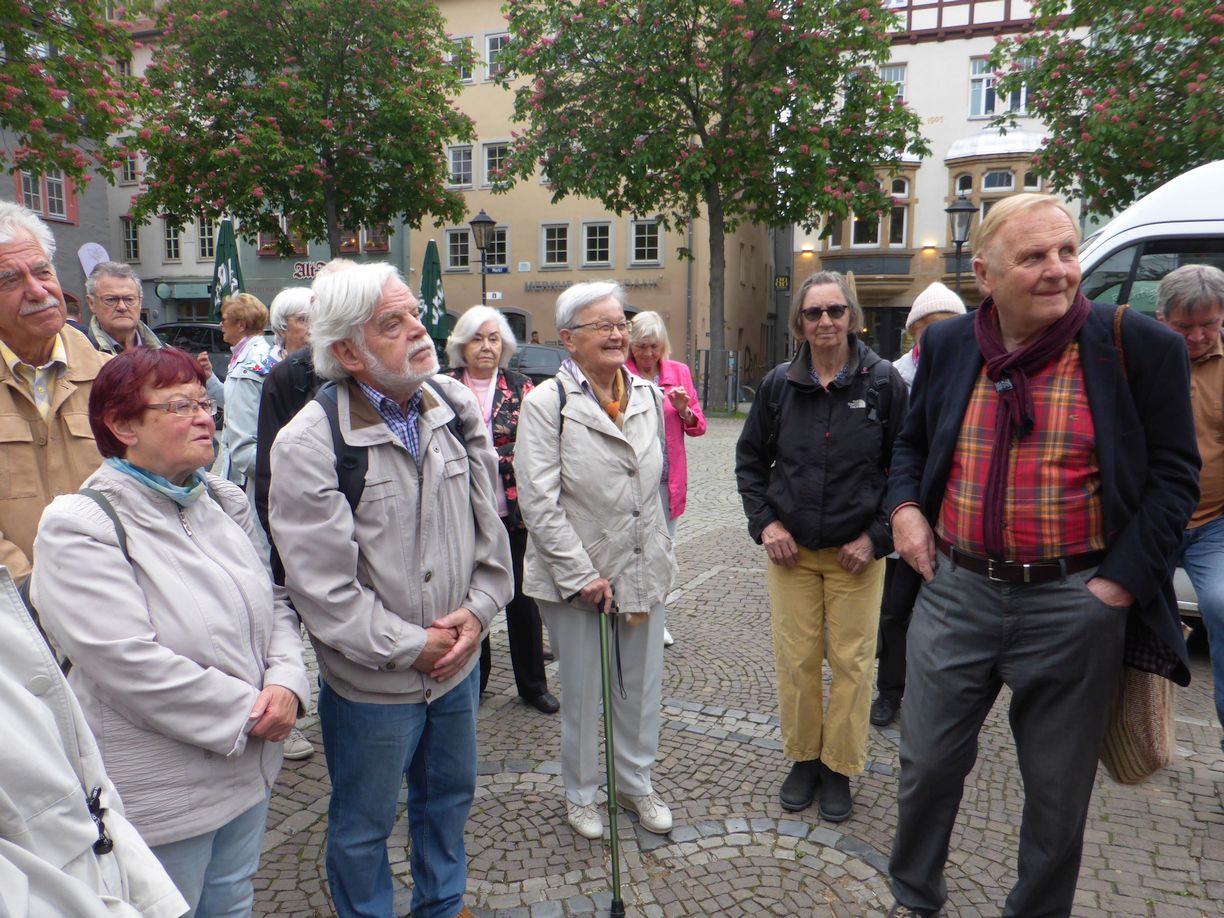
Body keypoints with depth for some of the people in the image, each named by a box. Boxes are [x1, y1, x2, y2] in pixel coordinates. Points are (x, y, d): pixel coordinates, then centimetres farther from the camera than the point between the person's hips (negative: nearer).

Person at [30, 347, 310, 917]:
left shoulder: (223, 501, 4)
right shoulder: (82, 527, -18)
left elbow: (275, 603, 8)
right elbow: (130, 665, -25)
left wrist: (286, 683, -10)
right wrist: (247, 711, -19)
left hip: (248, 769, 7)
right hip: (158, 794, -6)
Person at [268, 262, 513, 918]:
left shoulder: (456, 406, -3)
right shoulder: (308, 443, -20)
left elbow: (490, 522, 4)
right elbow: (322, 587, -20)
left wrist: (477, 608, -7)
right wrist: (411, 647, -16)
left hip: (459, 663, 6)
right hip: (372, 682, -5)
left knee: (451, 794, 26)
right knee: (363, 825, 17)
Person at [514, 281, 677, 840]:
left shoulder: (648, 394, 7)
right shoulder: (547, 402, -11)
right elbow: (538, 501, -15)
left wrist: (657, 555, 13)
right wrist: (581, 575, -16)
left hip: (644, 570, 5)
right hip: (574, 576, -5)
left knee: (643, 686, 16)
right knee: (581, 692, 11)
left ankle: (636, 783, 39)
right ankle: (580, 794, 34)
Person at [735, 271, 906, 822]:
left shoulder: (884, 383, -5)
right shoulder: (779, 384, 1)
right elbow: (749, 460, 10)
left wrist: (877, 536, -7)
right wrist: (764, 522, -1)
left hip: (857, 550, -1)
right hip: (790, 548, 2)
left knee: (851, 662, 6)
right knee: (796, 659, 7)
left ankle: (840, 769, 24)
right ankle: (802, 759, 27)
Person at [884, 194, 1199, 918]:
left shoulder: (1140, 347, -8)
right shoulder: (947, 345, 3)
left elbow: (1174, 474, -4)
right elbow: (912, 442, 17)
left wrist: (1120, 582, -12)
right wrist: (905, 508, -1)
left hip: (1073, 607, -2)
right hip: (956, 591, 3)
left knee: (1058, 789, 15)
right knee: (928, 764, 14)